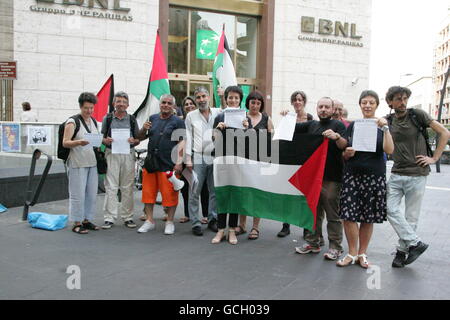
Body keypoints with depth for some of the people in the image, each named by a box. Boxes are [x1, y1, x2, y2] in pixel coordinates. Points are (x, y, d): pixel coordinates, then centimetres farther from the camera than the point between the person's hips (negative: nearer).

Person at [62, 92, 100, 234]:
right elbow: (65, 143, -11)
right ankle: (77, 223, 7)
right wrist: (79, 142, -28)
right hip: (77, 163, -7)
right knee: (78, 194, -4)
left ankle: (87, 220, 22)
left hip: (92, 162, 7)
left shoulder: (94, 121, 15)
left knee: (91, 193, 9)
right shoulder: (73, 122, -6)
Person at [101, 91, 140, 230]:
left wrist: (133, 141, -11)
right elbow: (102, 138, 10)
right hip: (112, 154, -1)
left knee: (127, 187, 5)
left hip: (128, 155, 1)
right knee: (111, 187, -3)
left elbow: (138, 140, 11)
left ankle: (127, 217, 13)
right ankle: (109, 218, 3)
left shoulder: (132, 119, 10)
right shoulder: (108, 118, 8)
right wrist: (106, 141, -12)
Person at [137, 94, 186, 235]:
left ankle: (170, 222, 14)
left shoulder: (178, 122, 1)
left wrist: (179, 162, -16)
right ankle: (149, 221, 20)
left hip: (168, 165, -4)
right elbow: (141, 138, 21)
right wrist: (144, 129, -1)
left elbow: (182, 143, -7)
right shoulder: (153, 118, 15)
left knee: (169, 194, 0)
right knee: (148, 192, 8)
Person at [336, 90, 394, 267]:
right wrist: (348, 153, -11)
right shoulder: (352, 126, 9)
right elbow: (344, 154, 11)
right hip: (352, 175, 1)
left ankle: (362, 253, 22)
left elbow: (389, 150, -11)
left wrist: (385, 128, -19)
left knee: (368, 218, 6)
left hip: (375, 176, -1)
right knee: (348, 216, -5)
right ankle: (352, 253, 12)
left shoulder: (382, 125, 4)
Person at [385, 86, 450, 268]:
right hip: (396, 174, 4)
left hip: (417, 174, -3)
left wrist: (434, 158, -6)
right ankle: (416, 243, 2)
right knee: (391, 209, -9)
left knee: (411, 216, 2)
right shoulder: (388, 121, 8)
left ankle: (402, 250, 15)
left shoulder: (417, 115, -3)